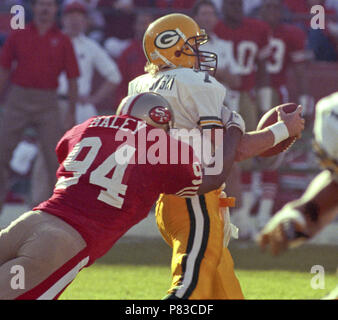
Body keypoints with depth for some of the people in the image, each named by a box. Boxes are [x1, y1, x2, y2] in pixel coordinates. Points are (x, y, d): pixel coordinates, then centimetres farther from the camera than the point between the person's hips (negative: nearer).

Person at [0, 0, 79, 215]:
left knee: (56, 158, -5)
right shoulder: (18, 36, 7)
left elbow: (73, 79, 5)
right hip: (18, 101, 1)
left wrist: (72, 114, 2)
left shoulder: (63, 41, 4)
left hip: (47, 105, -1)